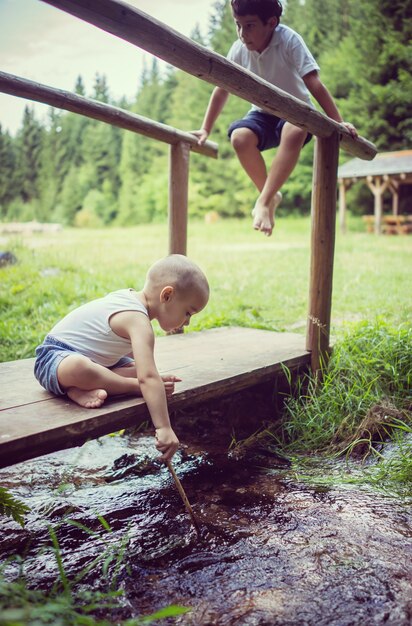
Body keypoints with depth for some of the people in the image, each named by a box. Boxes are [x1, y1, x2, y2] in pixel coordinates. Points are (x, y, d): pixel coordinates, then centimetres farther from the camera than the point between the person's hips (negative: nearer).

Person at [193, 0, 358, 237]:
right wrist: (206, 130, -1)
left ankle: (263, 202, -32)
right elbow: (222, 90, 0)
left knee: (294, 132, -39)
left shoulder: (289, 40, -19)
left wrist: (339, 123, -33)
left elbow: (314, 83, -26)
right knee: (239, 136, -30)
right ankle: (270, 195, -9)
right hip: (263, 114, 4)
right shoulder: (239, 49, -8)